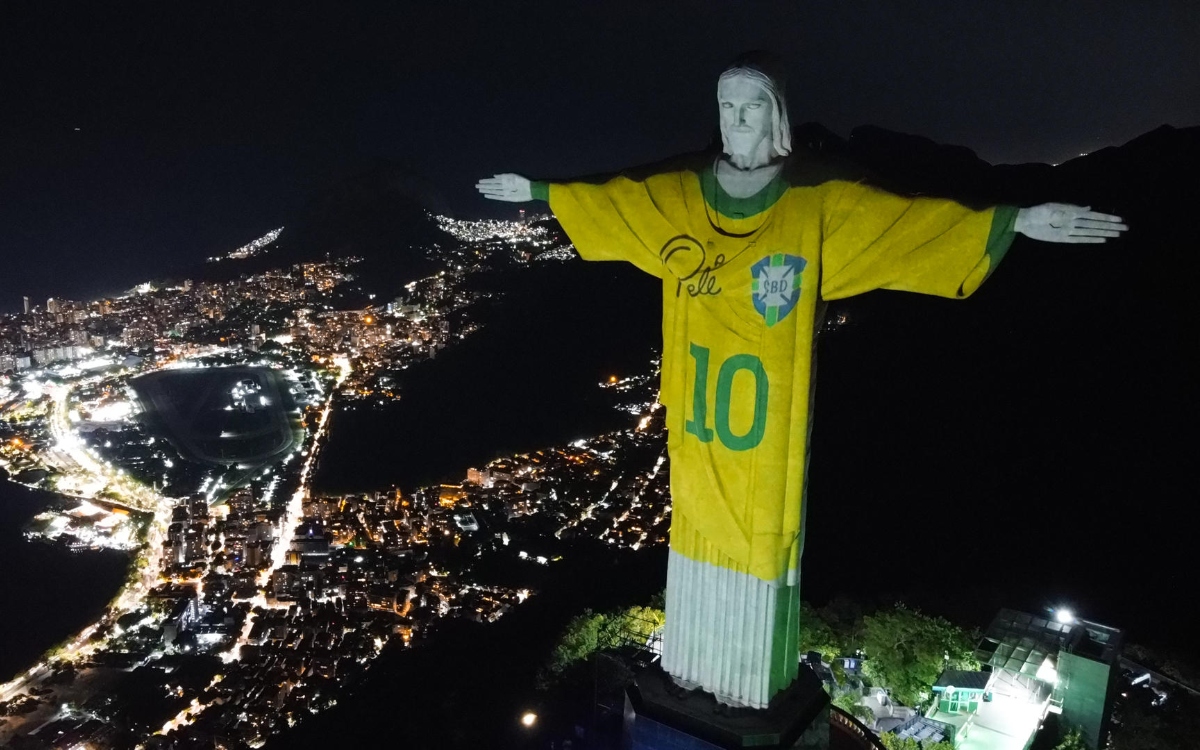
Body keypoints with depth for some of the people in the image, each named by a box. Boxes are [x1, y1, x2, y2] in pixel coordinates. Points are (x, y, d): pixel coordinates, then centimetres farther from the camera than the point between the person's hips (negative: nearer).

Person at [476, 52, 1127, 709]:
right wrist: (536, 190, 26)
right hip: (698, 419, 3)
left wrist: (1015, 221, -22)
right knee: (699, 532, 15)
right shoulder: (675, 196, 4)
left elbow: (911, 219, -12)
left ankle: (751, 677, 28)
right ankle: (698, 662, 35)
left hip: (766, 422, -3)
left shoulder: (820, 203, -6)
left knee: (758, 541, 7)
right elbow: (608, 199, 17)